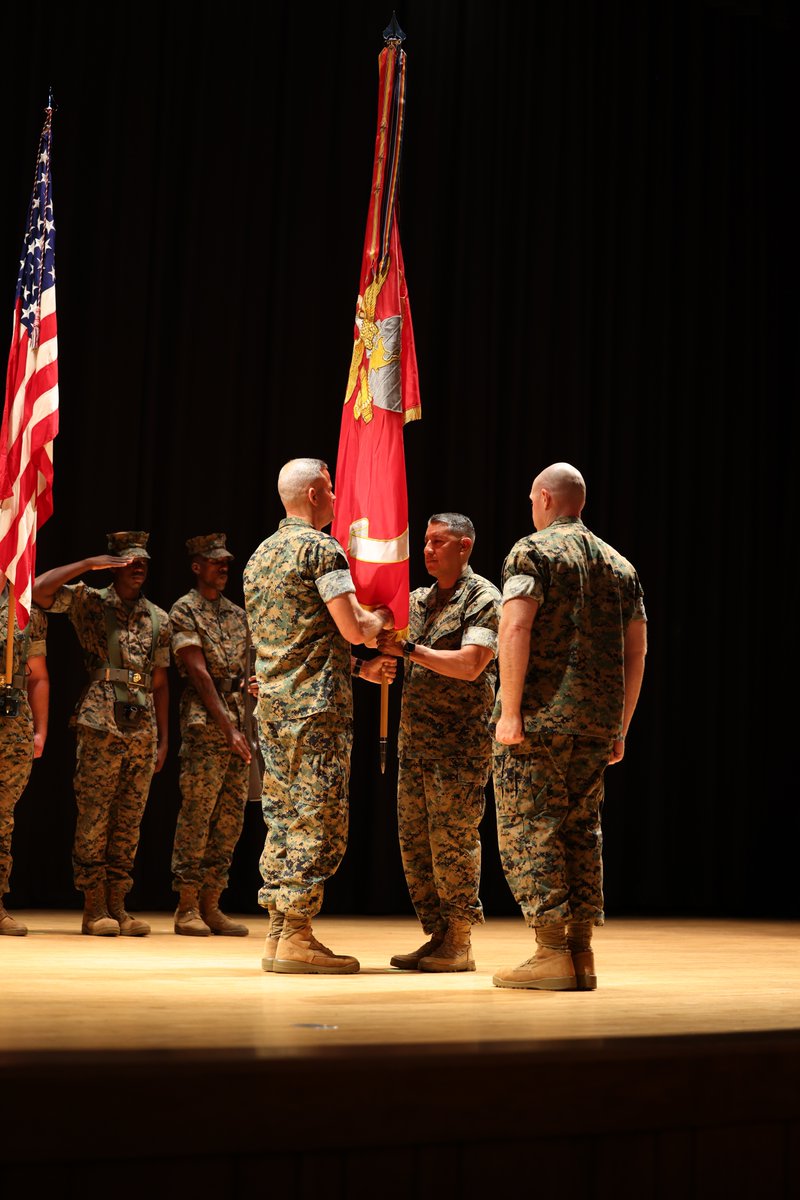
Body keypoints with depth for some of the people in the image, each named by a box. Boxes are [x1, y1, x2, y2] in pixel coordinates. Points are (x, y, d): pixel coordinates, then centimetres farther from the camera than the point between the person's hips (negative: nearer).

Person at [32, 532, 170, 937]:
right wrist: (88, 563, -13)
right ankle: (94, 908, 3)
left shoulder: (159, 619, 16)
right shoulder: (89, 602, 4)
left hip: (143, 729, 5)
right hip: (100, 725, -4)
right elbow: (39, 589, -13)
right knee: (94, 816, -3)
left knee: (129, 820, 6)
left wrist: (163, 738, 12)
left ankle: (118, 906, 12)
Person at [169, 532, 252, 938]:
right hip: (205, 723, -7)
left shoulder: (237, 614, 19)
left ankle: (211, 905, 11)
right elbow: (198, 672, -10)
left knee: (231, 818, 5)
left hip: (239, 723, 7)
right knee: (196, 814, -7)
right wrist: (228, 726, -15)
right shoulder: (184, 610, -1)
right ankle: (187, 908, -1)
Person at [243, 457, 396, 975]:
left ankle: (278, 934, 13)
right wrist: (380, 619, 8)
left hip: (273, 702, 9)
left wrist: (360, 665, 19)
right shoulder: (322, 548, -9)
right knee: (319, 820, -5)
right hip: (317, 705, -9)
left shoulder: (261, 555, 19)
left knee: (283, 817, 11)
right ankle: (297, 938, -4)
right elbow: (353, 628, -14)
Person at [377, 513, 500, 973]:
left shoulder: (483, 598, -6)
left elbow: (471, 664, -18)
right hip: (415, 741, 8)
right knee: (415, 841, 8)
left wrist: (409, 649, -17)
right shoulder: (419, 600, 16)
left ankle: (460, 944, 4)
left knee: (453, 840, -5)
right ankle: (436, 937, 17)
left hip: (459, 744, -8)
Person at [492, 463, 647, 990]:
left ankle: (552, 953, -5)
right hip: (598, 722, 6)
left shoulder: (533, 552, -3)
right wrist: (622, 726, 19)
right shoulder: (620, 565, 16)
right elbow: (637, 652, 15)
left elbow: (515, 630, -15)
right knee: (582, 829, 12)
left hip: (540, 715, -6)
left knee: (528, 828, -2)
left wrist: (510, 711, -15)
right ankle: (582, 954, 11)